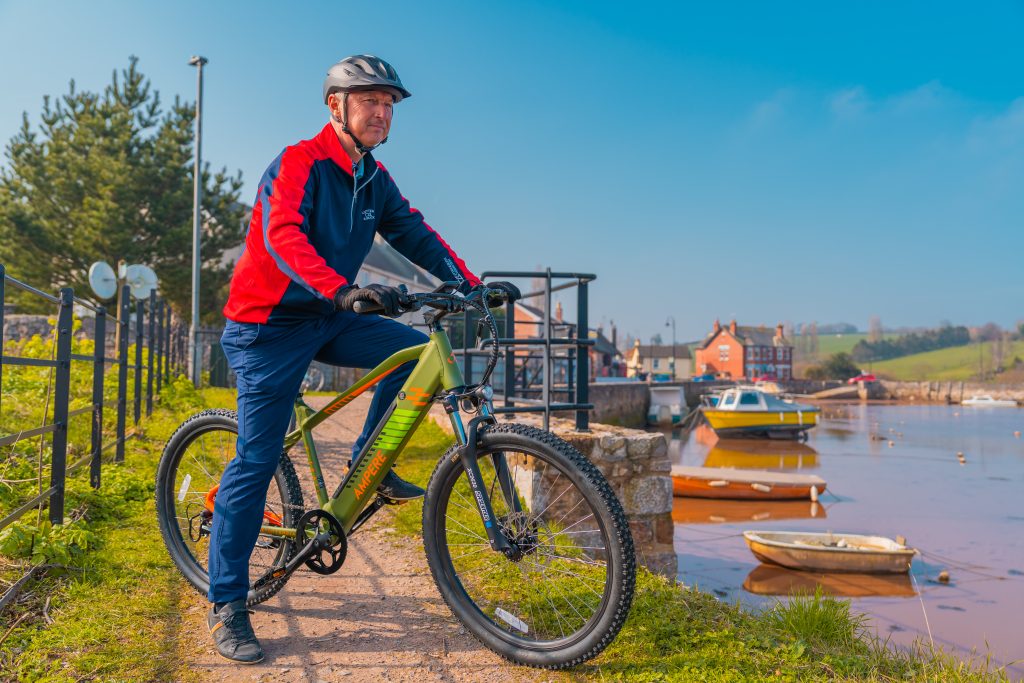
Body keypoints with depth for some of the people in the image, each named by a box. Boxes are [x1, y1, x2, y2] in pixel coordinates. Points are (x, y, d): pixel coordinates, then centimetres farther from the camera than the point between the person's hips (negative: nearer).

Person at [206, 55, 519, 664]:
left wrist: (473, 284, -9)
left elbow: (414, 234, 4)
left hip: (329, 319, 7)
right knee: (257, 459, -6)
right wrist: (342, 289, -49)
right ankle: (227, 604, 6)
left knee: (417, 351, -13)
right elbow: (283, 235, -33)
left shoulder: (375, 179, 6)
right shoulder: (298, 163, -17)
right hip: (270, 324, -7)